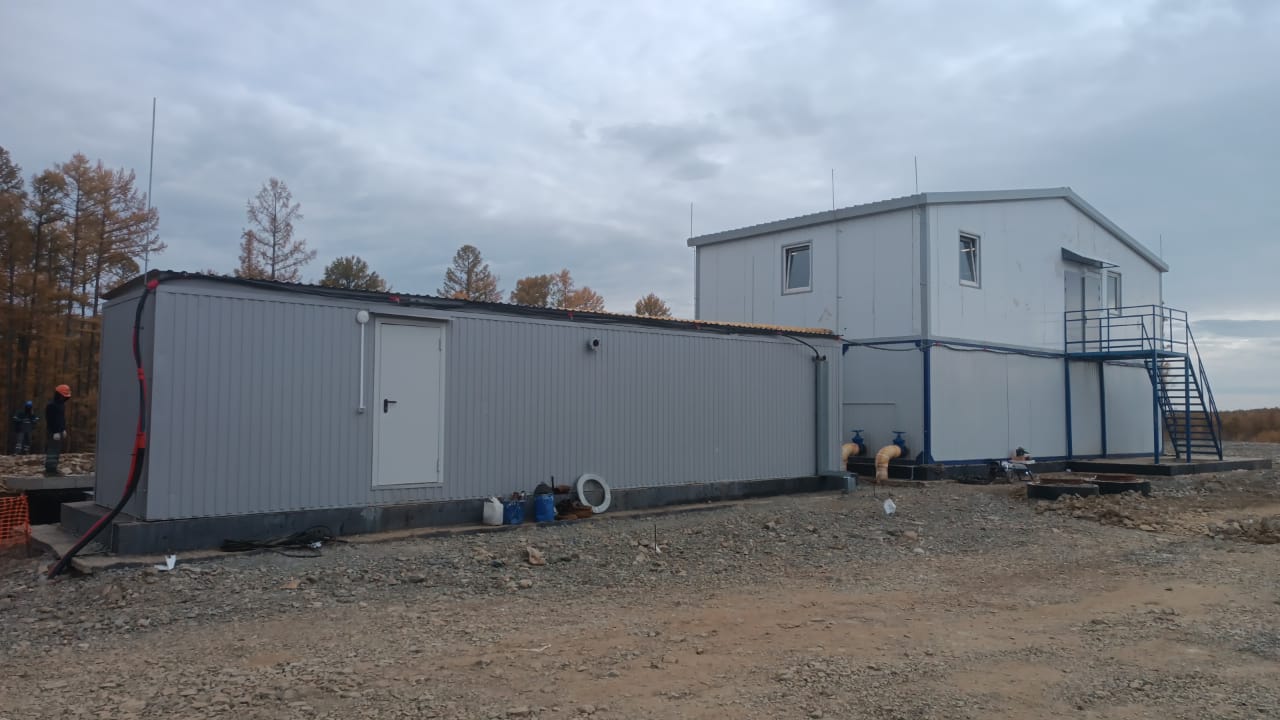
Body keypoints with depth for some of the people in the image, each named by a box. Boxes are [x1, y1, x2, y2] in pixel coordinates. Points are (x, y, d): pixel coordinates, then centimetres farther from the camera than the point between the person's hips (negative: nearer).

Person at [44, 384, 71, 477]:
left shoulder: (62, 404, 15)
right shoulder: (51, 405, -14)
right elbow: (50, 420, -18)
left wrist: (64, 430, 17)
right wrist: (55, 432, -21)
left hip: (59, 431, 10)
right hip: (54, 432, -10)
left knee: (57, 451, 11)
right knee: (53, 451, -11)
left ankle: (52, 469, 17)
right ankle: (50, 469, -10)